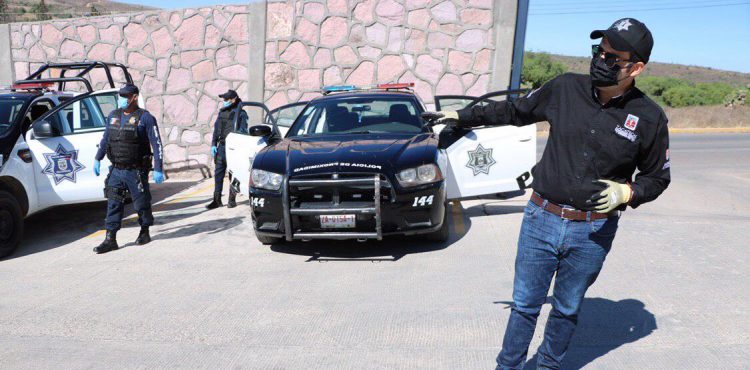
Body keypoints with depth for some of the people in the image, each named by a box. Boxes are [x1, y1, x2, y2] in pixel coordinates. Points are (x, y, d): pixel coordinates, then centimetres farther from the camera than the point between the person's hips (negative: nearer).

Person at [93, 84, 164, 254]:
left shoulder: (145, 118, -8)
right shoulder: (113, 116, 11)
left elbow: (156, 144, -10)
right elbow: (105, 138, 22)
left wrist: (158, 169, -15)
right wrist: (98, 159, 18)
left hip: (136, 171, -5)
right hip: (116, 170, 5)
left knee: (141, 202, 6)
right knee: (113, 204, 2)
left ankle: (145, 233, 25)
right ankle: (110, 239, 6)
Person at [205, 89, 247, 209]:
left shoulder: (240, 113, -6)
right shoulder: (222, 112, 13)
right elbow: (216, 129, 17)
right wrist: (213, 144, 10)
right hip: (221, 146, 6)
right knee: (218, 173, 5)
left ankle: (232, 199, 11)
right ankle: (217, 200, 10)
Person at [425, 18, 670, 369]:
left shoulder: (649, 118, -5)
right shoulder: (566, 88, -3)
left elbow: (657, 178, 7)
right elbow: (513, 111, 11)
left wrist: (627, 192, -14)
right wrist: (461, 115, 15)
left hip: (593, 232, 0)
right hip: (541, 219, 1)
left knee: (567, 310, 17)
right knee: (524, 304, 10)